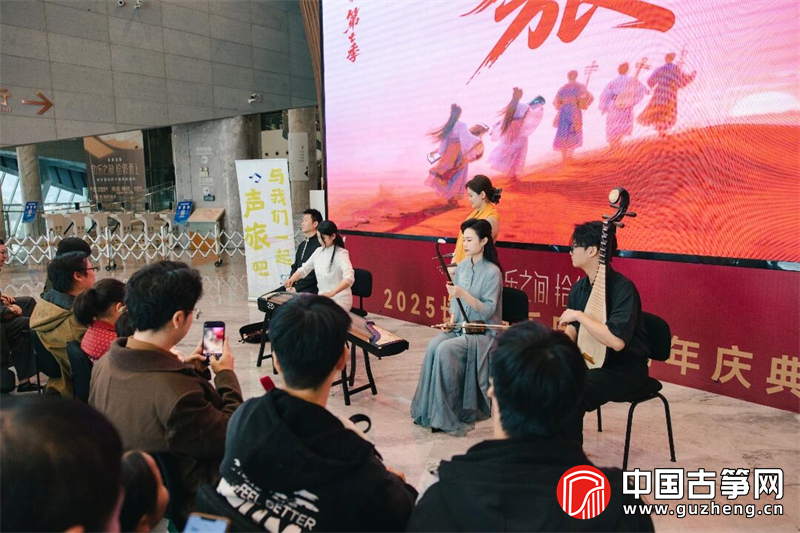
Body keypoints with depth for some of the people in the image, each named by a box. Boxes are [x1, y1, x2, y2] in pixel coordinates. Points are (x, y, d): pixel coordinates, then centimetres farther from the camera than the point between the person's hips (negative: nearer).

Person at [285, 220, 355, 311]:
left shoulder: (341, 254, -15)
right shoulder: (318, 251, 6)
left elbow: (349, 278, -31)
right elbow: (304, 269, 16)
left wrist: (332, 293, -46)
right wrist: (292, 279, -5)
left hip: (340, 300, -7)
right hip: (322, 297, 7)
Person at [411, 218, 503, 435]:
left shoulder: (492, 271, -11)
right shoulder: (462, 266, 9)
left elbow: (488, 310, -16)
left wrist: (464, 294, -28)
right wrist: (452, 317, -3)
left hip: (482, 332, -6)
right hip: (460, 327, 6)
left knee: (445, 349, -30)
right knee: (433, 345, -24)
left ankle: (445, 415, -16)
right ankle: (429, 410, -16)